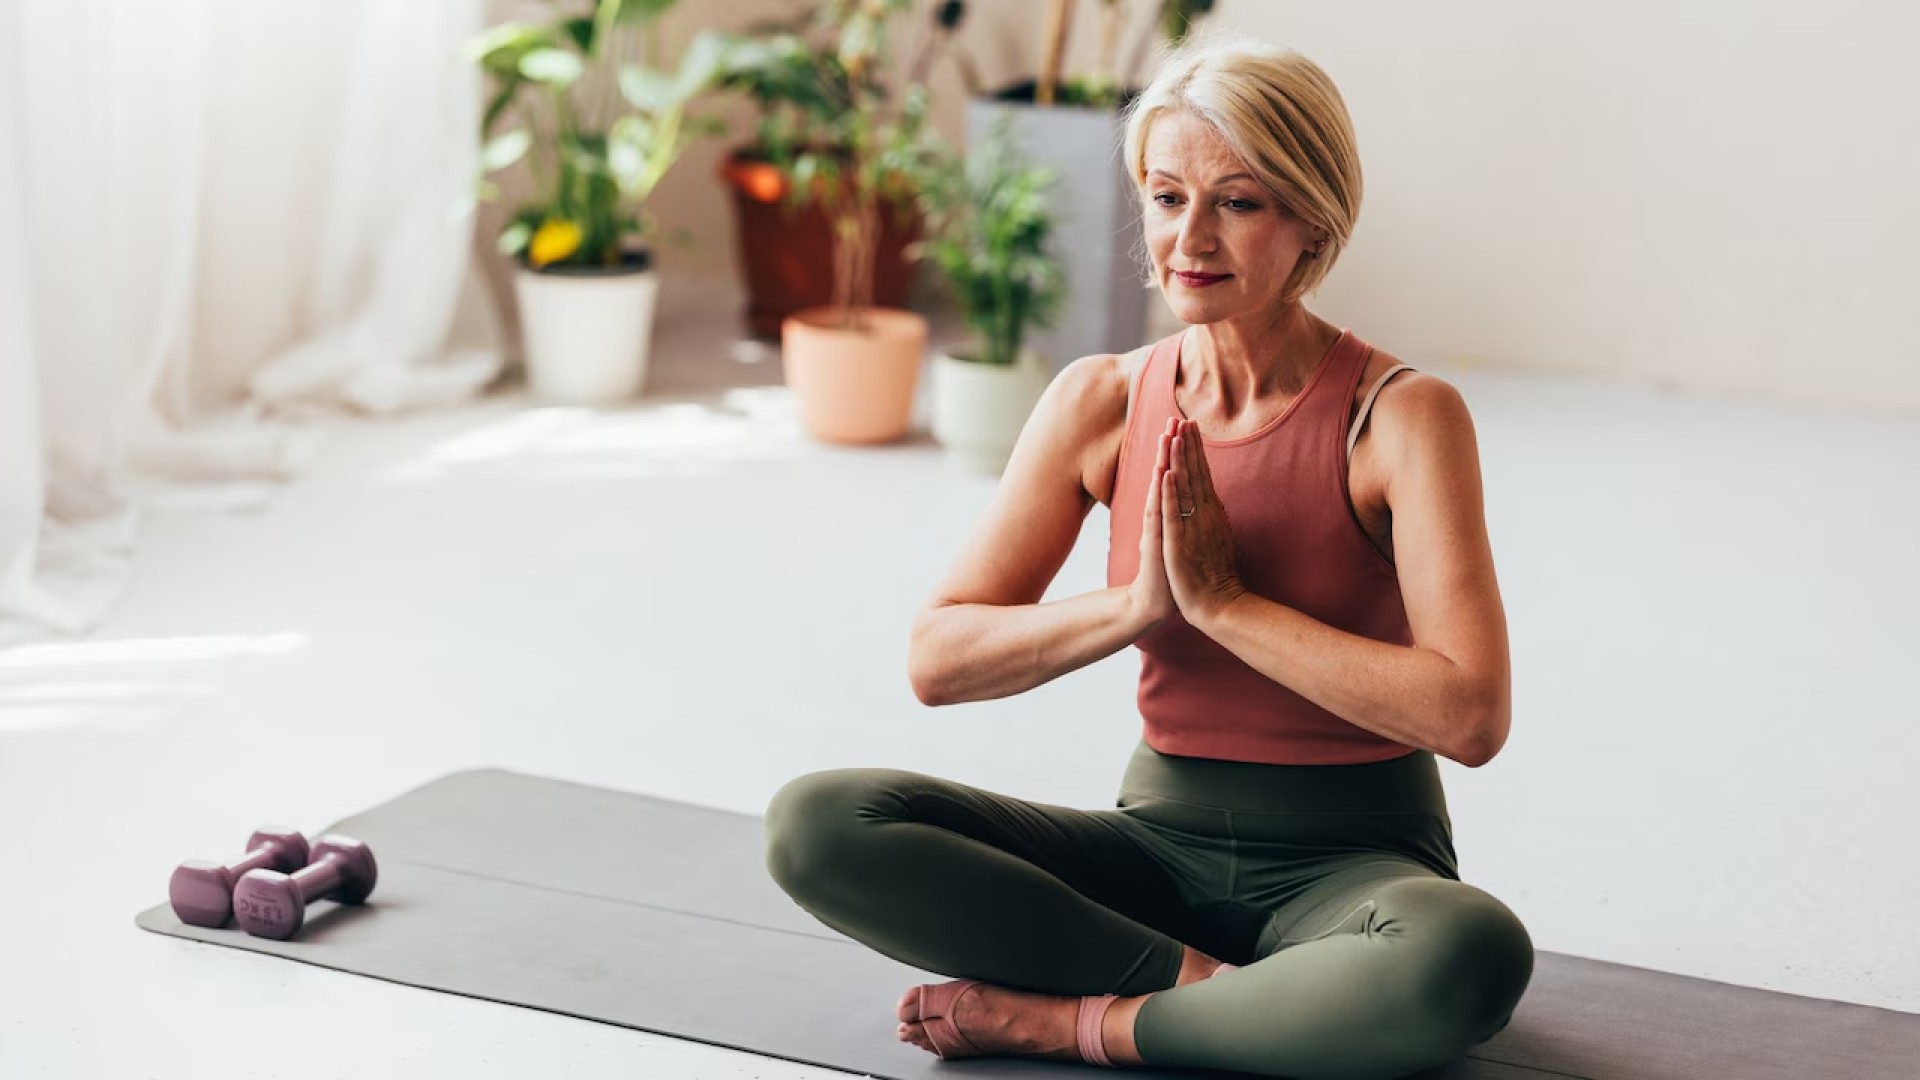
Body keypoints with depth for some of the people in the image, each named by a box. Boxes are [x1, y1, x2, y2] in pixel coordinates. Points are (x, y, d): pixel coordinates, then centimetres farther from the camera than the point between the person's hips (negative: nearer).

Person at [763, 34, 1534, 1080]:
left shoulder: (1402, 415, -12)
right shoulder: (1103, 403, -1)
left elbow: (1469, 715, -23)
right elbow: (937, 660, -3)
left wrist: (1223, 601, -20)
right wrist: (1139, 603, -18)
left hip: (1348, 862, -3)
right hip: (1161, 835, 4)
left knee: (1473, 953, -40)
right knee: (814, 824, -17)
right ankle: (1205, 983, -16)